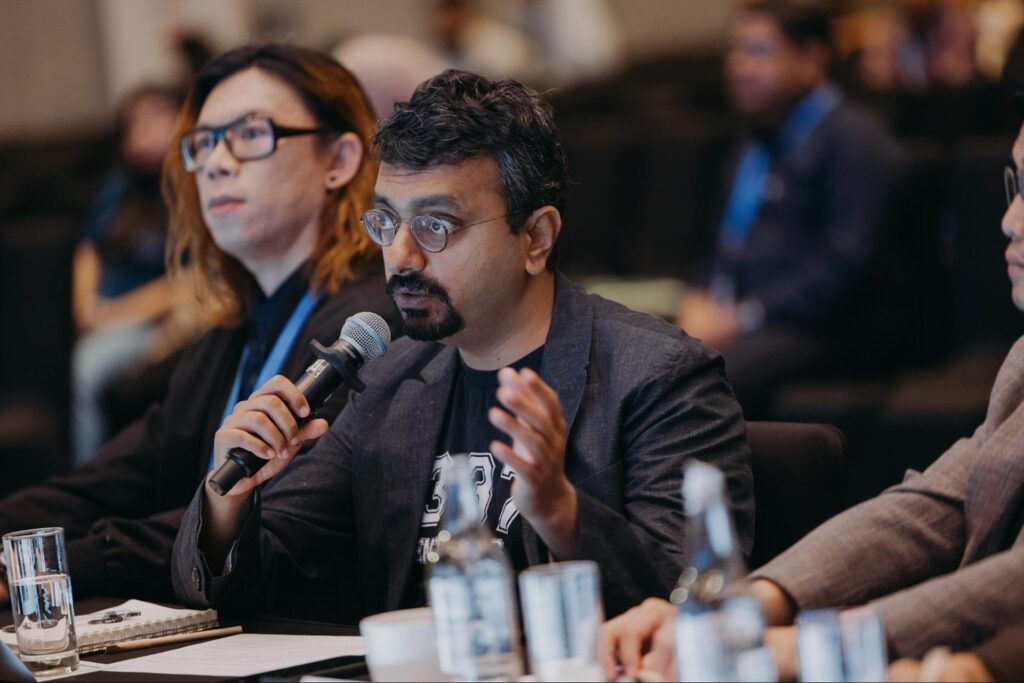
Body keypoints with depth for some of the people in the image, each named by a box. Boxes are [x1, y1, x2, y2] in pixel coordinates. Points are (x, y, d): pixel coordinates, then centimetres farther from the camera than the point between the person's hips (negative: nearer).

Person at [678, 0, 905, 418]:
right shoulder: (759, 141, 24)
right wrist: (700, 299, 5)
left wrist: (744, 317, -18)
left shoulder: (853, 137, -4)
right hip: (730, 317, 8)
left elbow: (848, 262, -15)